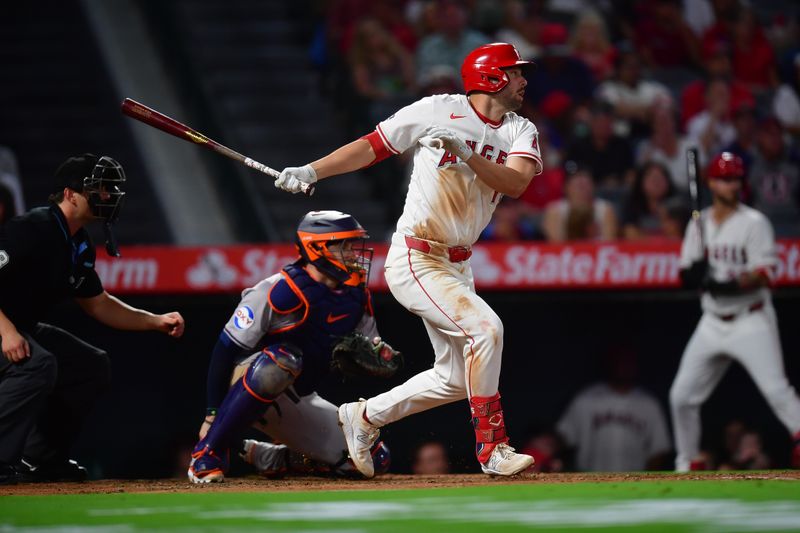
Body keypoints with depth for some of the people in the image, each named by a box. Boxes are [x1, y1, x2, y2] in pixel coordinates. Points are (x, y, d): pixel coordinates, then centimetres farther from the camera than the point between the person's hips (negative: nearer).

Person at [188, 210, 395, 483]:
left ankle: (263, 456, 17)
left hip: (301, 403, 7)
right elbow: (226, 349, -19)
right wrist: (213, 413, -21)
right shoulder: (279, 291, -22)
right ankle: (208, 454, -27)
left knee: (374, 458, -1)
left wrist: (380, 353, -15)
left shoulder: (357, 297, 0)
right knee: (282, 360, -41)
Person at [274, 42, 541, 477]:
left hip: (456, 265, 7)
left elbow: (516, 182, -14)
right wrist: (311, 171, -9)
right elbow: (372, 147, -1)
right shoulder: (438, 111, -8)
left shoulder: (521, 131, 5)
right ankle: (491, 448, -17)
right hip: (414, 259, -7)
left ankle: (365, 418, 29)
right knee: (484, 327, -24)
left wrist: (467, 155, -29)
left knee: (455, 378, 11)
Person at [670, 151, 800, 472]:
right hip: (713, 323, 5)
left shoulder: (754, 223, -7)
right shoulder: (699, 225, 9)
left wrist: (732, 285, -33)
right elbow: (686, 275, 8)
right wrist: (693, 273, -16)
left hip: (751, 321, -5)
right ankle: (687, 464, 18)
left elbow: (765, 273, -15)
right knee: (681, 396, 4)